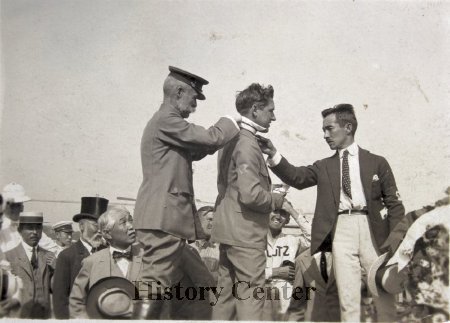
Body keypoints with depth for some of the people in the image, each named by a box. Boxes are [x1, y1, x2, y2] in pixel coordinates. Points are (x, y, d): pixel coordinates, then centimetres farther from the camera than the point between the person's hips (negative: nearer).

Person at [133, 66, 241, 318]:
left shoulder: (167, 121, 21)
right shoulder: (166, 120, -13)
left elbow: (194, 150, 24)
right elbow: (209, 138, -17)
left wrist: (229, 128, 14)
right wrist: (230, 121, 2)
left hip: (166, 216, 11)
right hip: (164, 217, -11)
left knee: (169, 284, 13)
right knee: (157, 281, -10)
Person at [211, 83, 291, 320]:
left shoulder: (231, 139, 12)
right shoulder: (247, 144, -17)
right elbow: (251, 194, -25)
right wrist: (278, 200, -8)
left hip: (228, 230, 9)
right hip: (246, 232, -9)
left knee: (227, 294, 14)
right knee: (251, 296, -3)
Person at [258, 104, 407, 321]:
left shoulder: (377, 163, 10)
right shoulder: (324, 167, 14)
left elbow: (394, 202, 8)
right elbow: (297, 177, -1)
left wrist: (395, 238, -5)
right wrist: (273, 155, -16)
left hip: (372, 230, -1)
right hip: (341, 230, 1)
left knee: (384, 293, 3)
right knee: (347, 298, 1)